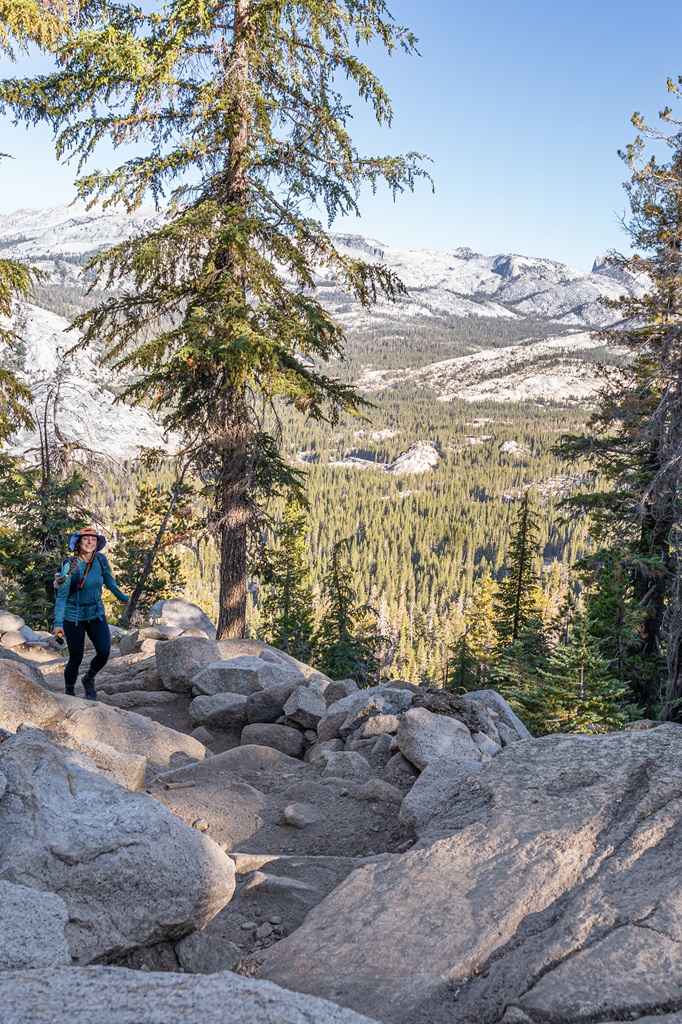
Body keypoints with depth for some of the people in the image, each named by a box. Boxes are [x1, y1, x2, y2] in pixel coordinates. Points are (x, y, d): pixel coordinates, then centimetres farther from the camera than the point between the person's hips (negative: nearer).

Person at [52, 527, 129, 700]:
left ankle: (89, 679, 20)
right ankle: (69, 693, 26)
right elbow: (62, 596, -20)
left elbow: (109, 581, 13)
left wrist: (122, 597, 26)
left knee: (104, 652, -10)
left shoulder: (101, 560, -7)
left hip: (96, 614, 4)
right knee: (76, 659, 0)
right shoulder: (70, 566, -18)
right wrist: (58, 623, -30)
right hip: (74, 617, -4)